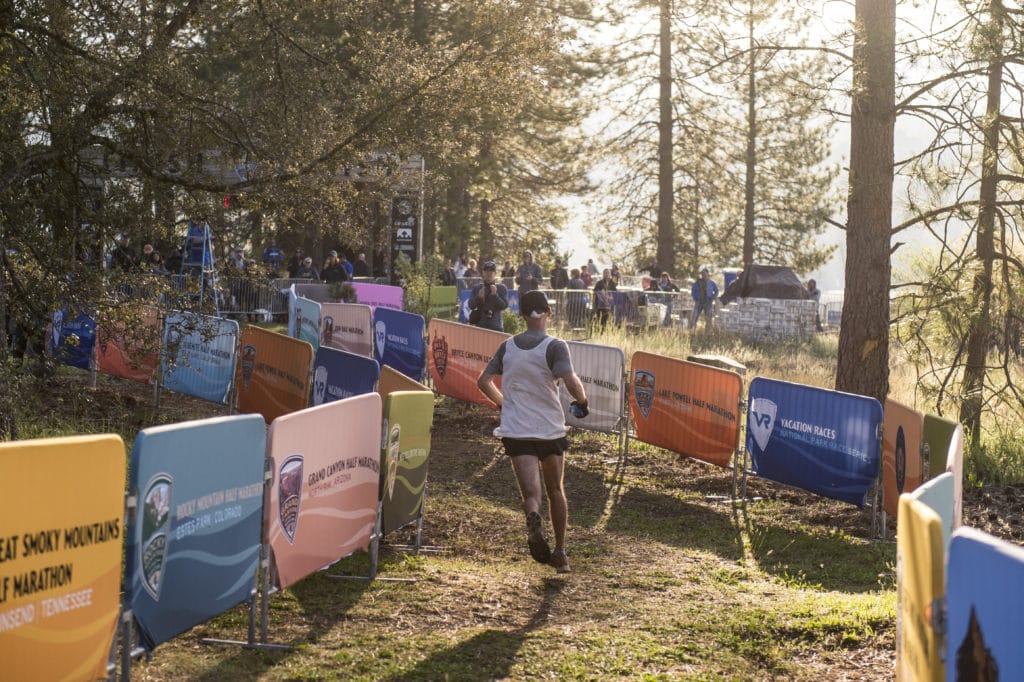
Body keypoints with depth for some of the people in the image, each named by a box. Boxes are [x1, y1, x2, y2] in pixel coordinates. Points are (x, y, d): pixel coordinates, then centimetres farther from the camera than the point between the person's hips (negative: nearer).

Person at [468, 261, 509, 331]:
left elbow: (504, 306, -4)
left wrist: (495, 295, -16)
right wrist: (478, 297, -14)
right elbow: (471, 306, 4)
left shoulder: (502, 288, 4)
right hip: (480, 325, 1)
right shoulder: (476, 287, 9)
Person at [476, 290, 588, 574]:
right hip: (551, 430, -1)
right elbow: (571, 383, -21)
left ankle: (533, 517, -42)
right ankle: (559, 552, 25)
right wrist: (582, 401, 0)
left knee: (531, 494, -7)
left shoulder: (507, 346, 5)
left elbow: (483, 381, 12)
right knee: (555, 491, 19)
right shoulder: (555, 347, -8)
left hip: (516, 431, 1)